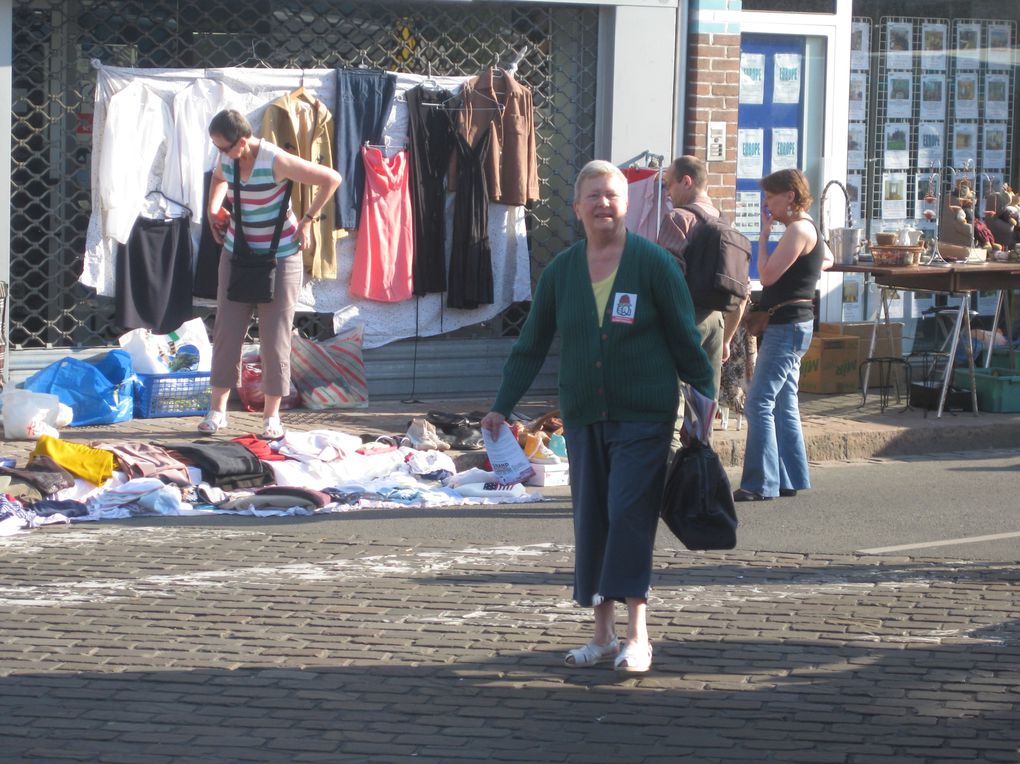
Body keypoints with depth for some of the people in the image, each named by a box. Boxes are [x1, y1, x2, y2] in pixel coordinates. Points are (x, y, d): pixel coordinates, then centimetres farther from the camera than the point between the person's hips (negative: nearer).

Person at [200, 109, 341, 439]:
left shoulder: (276, 161, -22)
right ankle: (217, 408, 11)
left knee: (275, 335, -1)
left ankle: (272, 415, 8)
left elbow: (331, 179, -18)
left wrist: (307, 220, -14)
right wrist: (213, 210, 8)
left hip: (280, 257, -5)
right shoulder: (226, 158, -4)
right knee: (227, 330, 3)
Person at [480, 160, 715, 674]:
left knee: (630, 515, -13)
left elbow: (686, 339, 1)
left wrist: (706, 399, 1)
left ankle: (637, 635, -10)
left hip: (644, 416, -4)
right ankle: (603, 634, 14)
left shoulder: (654, 264, -4)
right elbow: (531, 346, 12)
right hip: (584, 418, 4)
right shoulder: (561, 271, 6)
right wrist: (502, 406, 9)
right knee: (590, 521, 5)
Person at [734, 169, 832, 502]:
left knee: (759, 403, -12)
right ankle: (790, 480, 15)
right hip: (791, 326, 11)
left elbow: (767, 275, -18)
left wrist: (764, 235, -8)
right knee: (784, 405, 13)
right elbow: (827, 259, 36)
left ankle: (760, 484, -14)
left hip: (788, 324, -11)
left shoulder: (798, 229, -15)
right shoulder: (808, 228, 16)